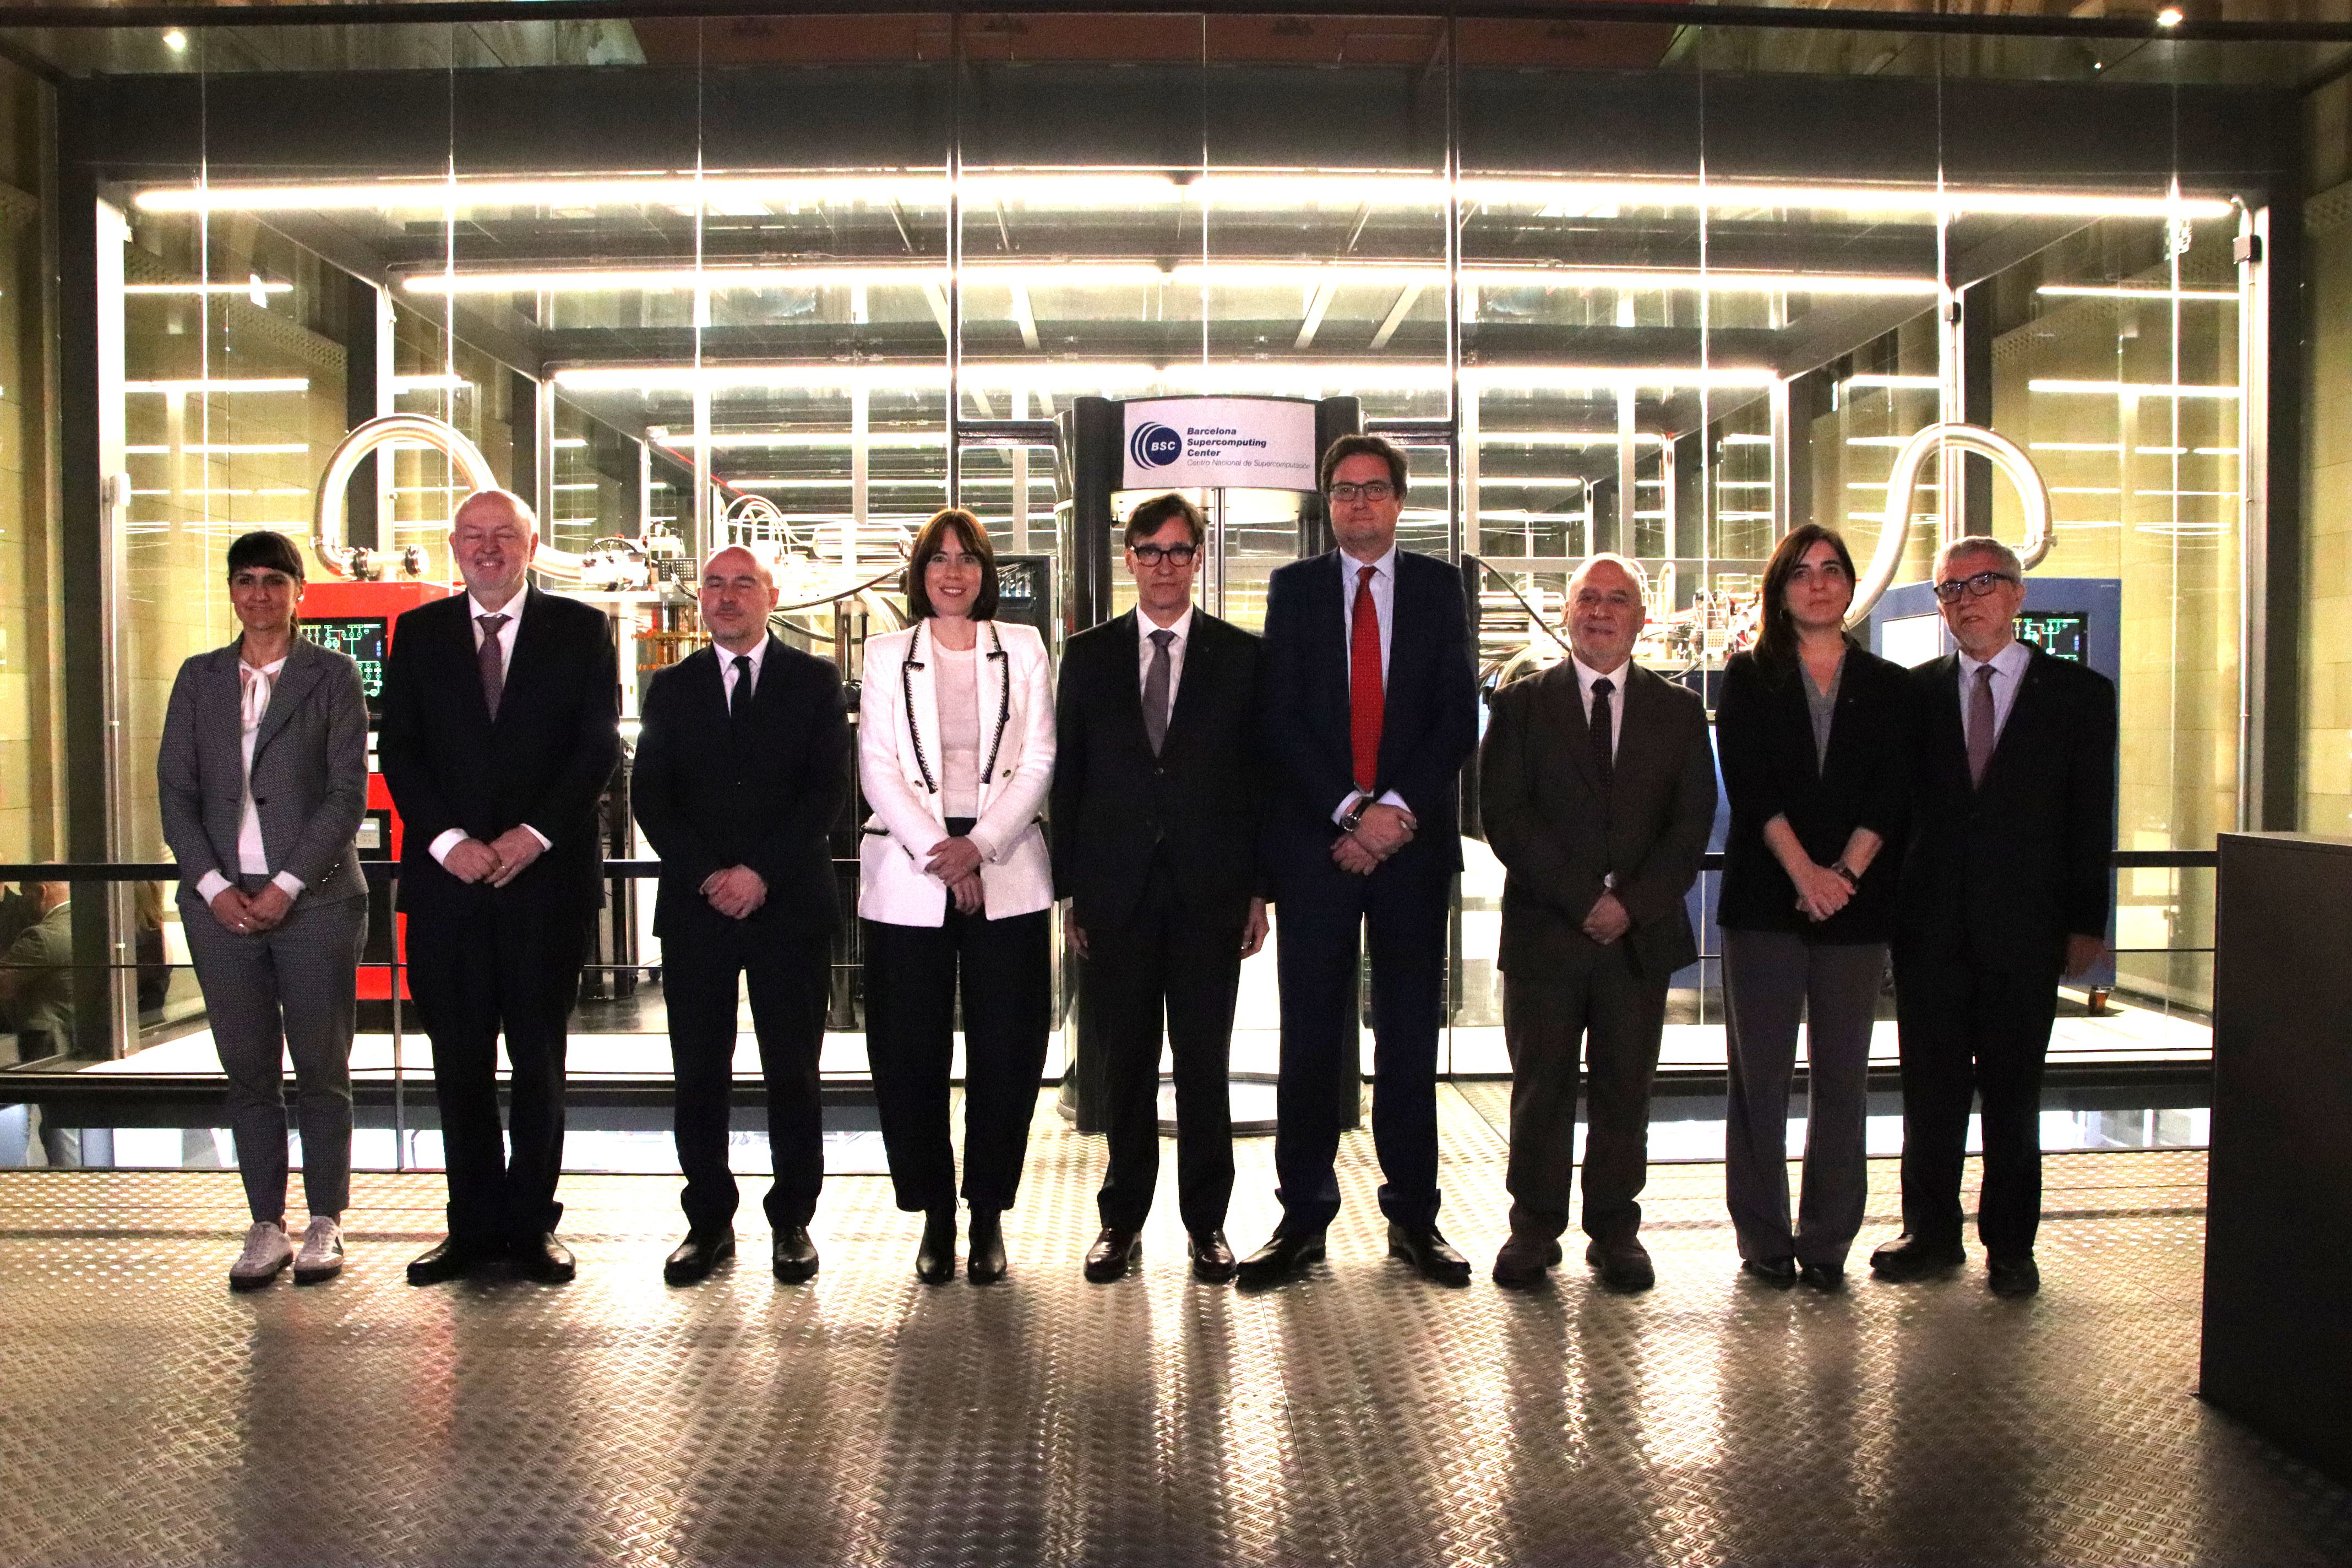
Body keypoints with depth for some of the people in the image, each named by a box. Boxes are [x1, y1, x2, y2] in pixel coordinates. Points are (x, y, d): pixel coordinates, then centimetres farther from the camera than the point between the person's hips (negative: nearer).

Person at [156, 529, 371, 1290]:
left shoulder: (332, 675, 3)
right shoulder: (199, 678, 13)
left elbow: (348, 793, -3)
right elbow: (175, 791, 8)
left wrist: (287, 886, -10)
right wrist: (215, 885, -5)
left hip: (314, 900, -3)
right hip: (222, 903, 3)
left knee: (322, 1070, 2)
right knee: (248, 1071, 6)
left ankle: (325, 1224, 13)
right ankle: (266, 1227, 15)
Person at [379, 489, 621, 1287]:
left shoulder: (580, 628, 6)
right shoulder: (419, 632, 11)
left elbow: (599, 746, -1)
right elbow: (398, 750, 5)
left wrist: (534, 833, -12)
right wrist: (446, 840, -9)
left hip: (547, 873, -2)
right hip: (447, 876, 2)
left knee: (540, 1057, 5)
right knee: (459, 1061, 6)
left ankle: (532, 1222, 15)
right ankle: (473, 1223, 17)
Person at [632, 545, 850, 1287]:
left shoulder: (814, 681, 7)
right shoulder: (672, 688, 12)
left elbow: (828, 788, -2)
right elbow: (649, 794, 5)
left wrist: (761, 873, -11)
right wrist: (707, 875, -9)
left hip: (789, 905, -1)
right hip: (695, 907, 2)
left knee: (792, 1072, 2)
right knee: (699, 1074, 4)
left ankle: (792, 1221, 14)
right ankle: (709, 1223, 15)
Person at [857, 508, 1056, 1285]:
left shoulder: (1023, 650, 10)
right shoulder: (886, 655, 10)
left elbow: (1037, 762, 3)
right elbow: (878, 768, 1)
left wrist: (979, 845, -10)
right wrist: (940, 857, -10)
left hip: (1006, 875, 0)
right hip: (907, 875, 0)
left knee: (1007, 1051, -1)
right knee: (909, 1052, 0)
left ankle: (988, 1214, 12)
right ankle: (934, 1214, 13)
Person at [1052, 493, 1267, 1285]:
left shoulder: (1242, 656, 5)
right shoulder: (1088, 656, 8)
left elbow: (1262, 775, 4)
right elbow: (1068, 777, 8)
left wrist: (1260, 890, 0)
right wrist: (1072, 888, 3)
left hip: (1209, 891, -1)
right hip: (1118, 891, 1)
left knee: (1204, 1063, 5)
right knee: (1126, 1065, 7)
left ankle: (1207, 1223, 17)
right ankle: (1123, 1221, 19)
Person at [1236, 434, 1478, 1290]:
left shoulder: (1437, 587, 10)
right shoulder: (1294, 588, 9)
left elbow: (1458, 715, 2)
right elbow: (1280, 718, 0)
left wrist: (1397, 809, -11)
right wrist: (1349, 812, -10)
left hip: (1413, 836, 1)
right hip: (1317, 840, 0)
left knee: (1410, 1034, 5)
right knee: (1310, 1036, 1)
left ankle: (1414, 1216, 15)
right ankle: (1303, 1218, 10)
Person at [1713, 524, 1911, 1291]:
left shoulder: (1888, 686, 12)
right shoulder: (1749, 677, 8)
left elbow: (1893, 791, 1)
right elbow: (1747, 783, -4)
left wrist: (1844, 872, -13)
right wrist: (1804, 871, -14)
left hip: (1855, 904, 1)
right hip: (1764, 901, -1)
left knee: (1843, 1076, 4)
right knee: (1759, 1074, 0)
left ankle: (1827, 1242, 13)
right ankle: (1764, 1240, 10)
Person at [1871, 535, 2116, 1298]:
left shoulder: (2079, 693, 4)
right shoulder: (1915, 691, 8)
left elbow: (2091, 818, 2)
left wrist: (2086, 923, -2)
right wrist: (1889, 904, 0)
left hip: (2024, 927, -1)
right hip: (1931, 925, 2)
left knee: (2013, 1092, 6)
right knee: (1930, 1087, 7)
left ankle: (2010, 1245, 18)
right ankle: (1932, 1234, 19)